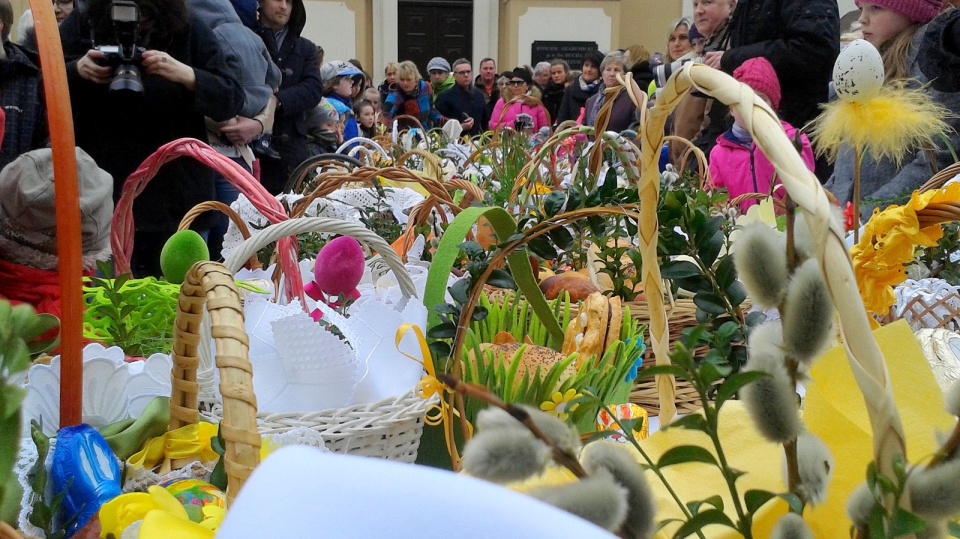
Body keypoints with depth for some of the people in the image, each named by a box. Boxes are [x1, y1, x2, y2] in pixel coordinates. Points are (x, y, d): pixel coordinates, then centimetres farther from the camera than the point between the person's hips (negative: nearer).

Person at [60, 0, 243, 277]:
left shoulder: (189, 30, -3)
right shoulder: (82, 25, 0)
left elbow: (233, 99, -8)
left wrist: (185, 74, -25)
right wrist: (76, 71, -19)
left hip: (177, 198, 0)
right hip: (99, 196, 1)